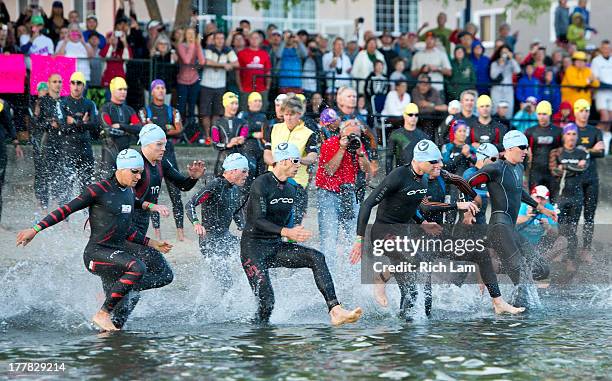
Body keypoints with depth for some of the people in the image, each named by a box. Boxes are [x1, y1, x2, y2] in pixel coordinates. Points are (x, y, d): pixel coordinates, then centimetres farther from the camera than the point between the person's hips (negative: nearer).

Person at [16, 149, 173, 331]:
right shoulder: (99, 190, -10)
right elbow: (66, 210, -9)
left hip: (118, 253, 8)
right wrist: (35, 229, -13)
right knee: (137, 267, -32)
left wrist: (152, 244, 21)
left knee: (121, 310, 3)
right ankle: (102, 314, -23)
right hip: (96, 253, -8)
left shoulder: (128, 192, 14)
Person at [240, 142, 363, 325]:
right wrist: (286, 232, -34)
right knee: (266, 301, -19)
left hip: (277, 247, 7)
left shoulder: (291, 190, 10)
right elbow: (258, 221, -23)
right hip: (254, 249, -7)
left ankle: (335, 310, -30)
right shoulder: (261, 184, -14)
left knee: (316, 258, -18)